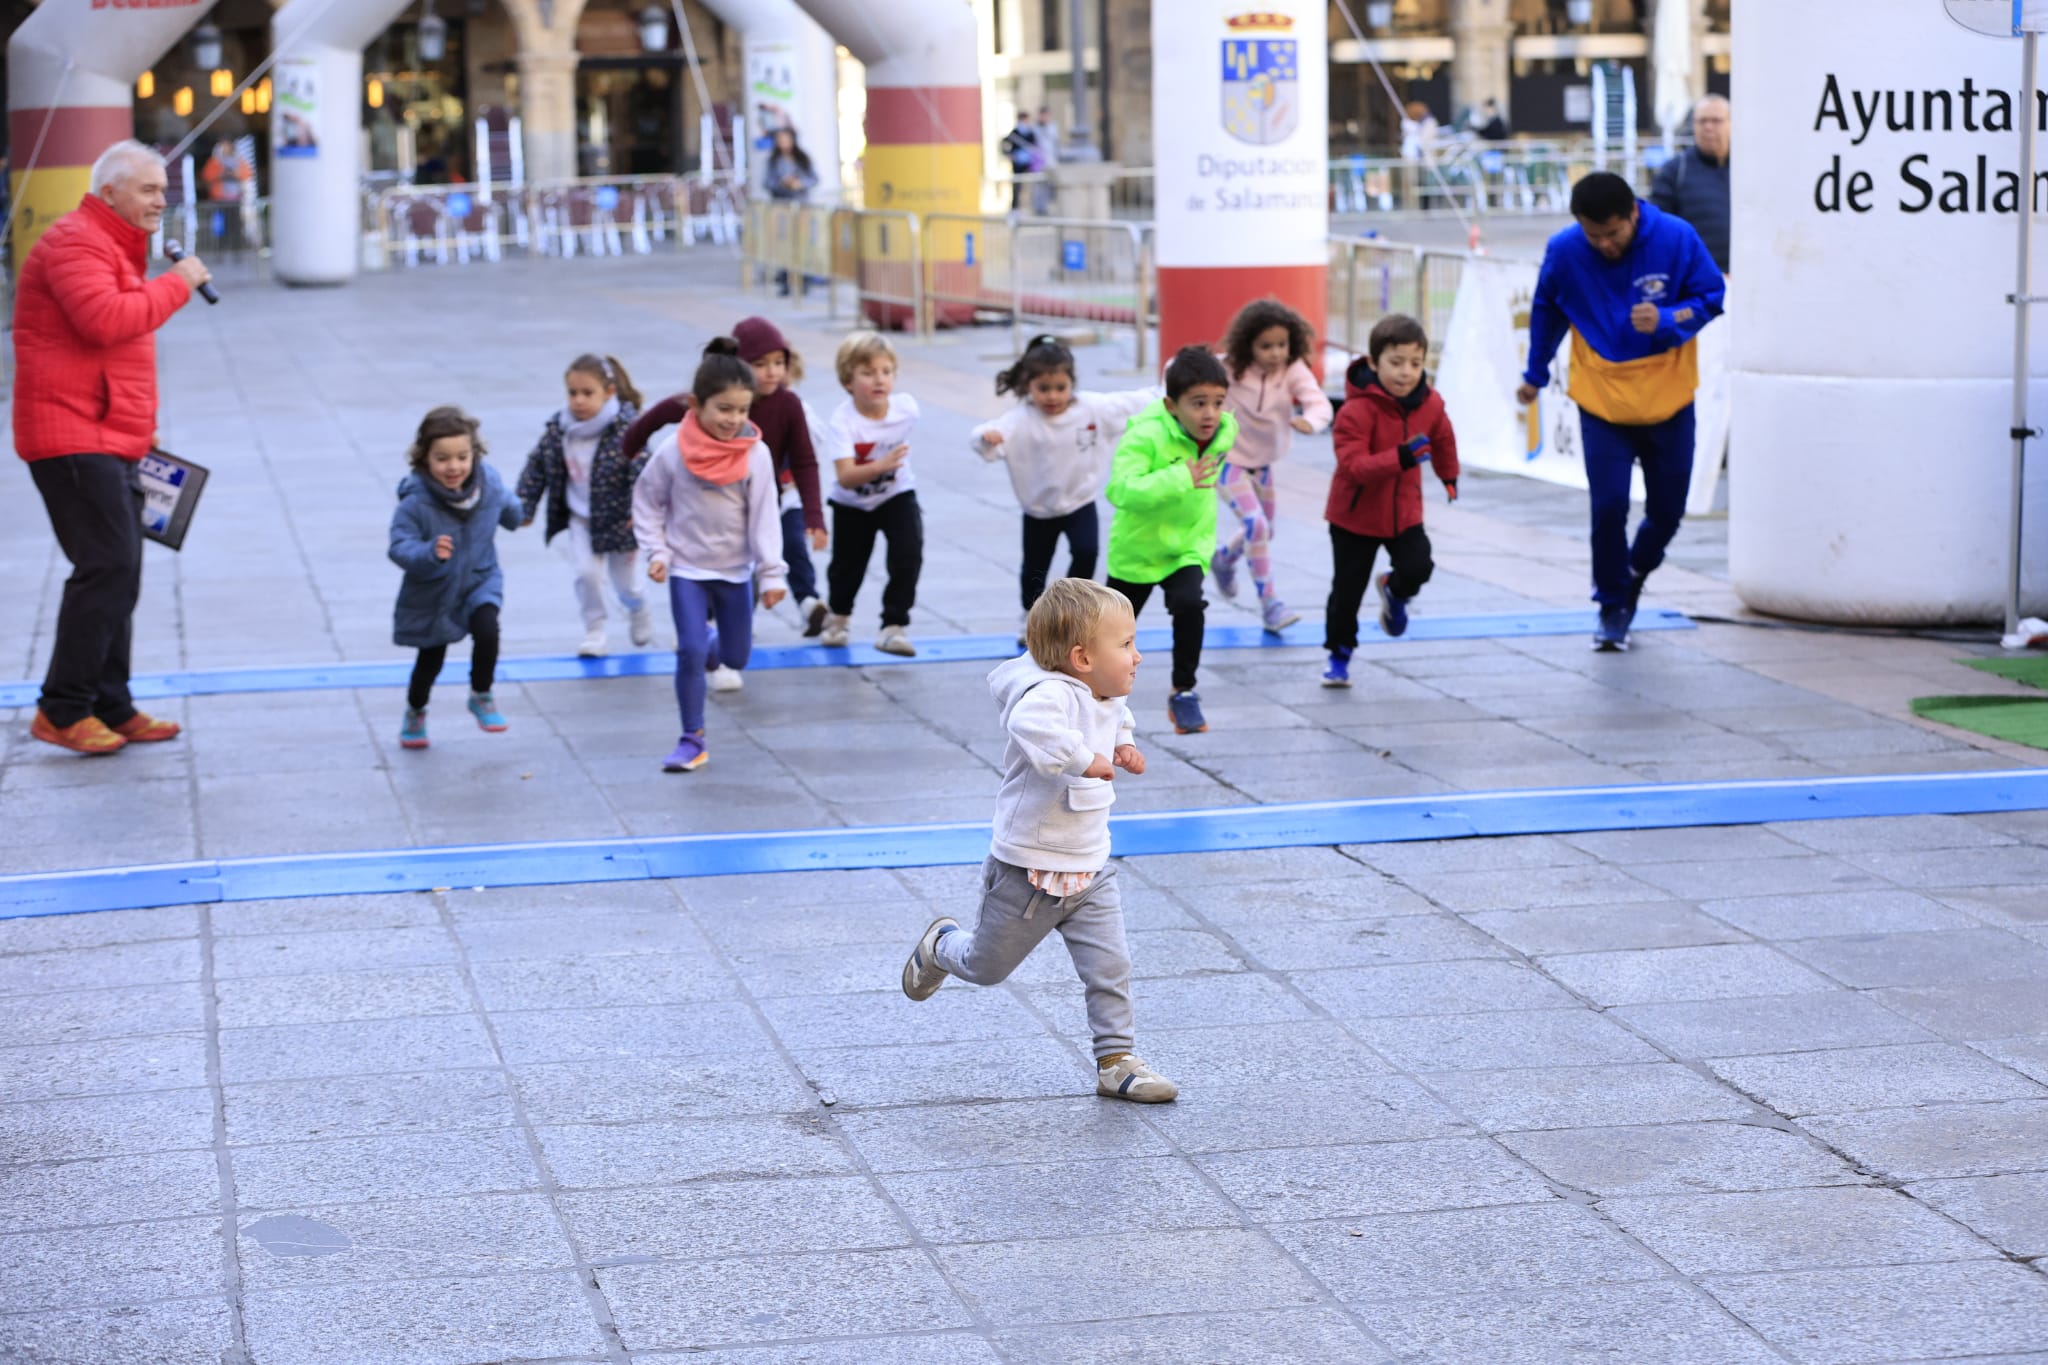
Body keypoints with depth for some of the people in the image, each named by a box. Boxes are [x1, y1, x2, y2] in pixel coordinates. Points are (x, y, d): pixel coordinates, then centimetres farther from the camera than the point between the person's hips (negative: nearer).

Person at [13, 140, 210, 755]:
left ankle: (111, 709, 16)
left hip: (111, 444, 11)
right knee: (106, 568, -14)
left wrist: (140, 424, 22)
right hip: (73, 440, -11)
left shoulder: (115, 247, 22)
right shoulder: (75, 243, -12)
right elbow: (105, 319, -28)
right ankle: (63, 709, -9)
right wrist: (177, 283, -18)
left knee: (119, 576, 11)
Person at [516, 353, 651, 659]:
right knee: (586, 573, -11)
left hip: (619, 520, -3)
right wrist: (524, 507, 4)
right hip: (580, 520, 3)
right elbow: (537, 467, 4)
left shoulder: (626, 428, -21)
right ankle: (594, 631, 10)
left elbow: (642, 471, -25)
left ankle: (639, 612, 45)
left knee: (625, 583, 10)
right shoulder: (558, 429, -6)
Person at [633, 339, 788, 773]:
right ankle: (692, 741, -1)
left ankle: (709, 648, 46)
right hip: (686, 567, -2)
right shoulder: (673, 451, -13)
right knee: (690, 652, -10)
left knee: (737, 657, 11)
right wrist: (657, 552, -8)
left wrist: (771, 574, -10)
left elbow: (764, 516, -8)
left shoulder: (756, 454, -11)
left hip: (736, 569, 2)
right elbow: (647, 501, 0)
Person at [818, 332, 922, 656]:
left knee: (909, 554, -20)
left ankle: (894, 626, -8)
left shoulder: (907, 408, -21)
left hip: (896, 496, 1)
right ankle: (838, 617, 48)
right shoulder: (842, 421, -31)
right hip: (852, 504, -1)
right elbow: (845, 477, -41)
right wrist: (879, 466, -56)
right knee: (847, 564, 15)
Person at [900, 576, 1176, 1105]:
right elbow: (1032, 725, -53)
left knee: (1110, 968, -1)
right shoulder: (1050, 695, -28)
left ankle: (1116, 1062, 12)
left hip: (1091, 872, 7)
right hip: (1027, 875, -7)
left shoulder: (1107, 701, 2)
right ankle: (941, 945, 45)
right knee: (986, 967, 14)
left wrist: (1121, 749, 9)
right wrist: (1085, 760, -43)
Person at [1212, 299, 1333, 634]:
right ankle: (1269, 603, -12)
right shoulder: (1228, 369, -24)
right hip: (1228, 459, -5)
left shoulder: (1293, 370, -20)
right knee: (1255, 524, -20)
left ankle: (1225, 558, 51)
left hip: (1263, 461, 5)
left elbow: (1319, 403, -34)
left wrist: (1309, 422, -55)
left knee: (1263, 531, 19)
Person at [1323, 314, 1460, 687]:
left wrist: (1449, 476, 32)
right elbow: (1353, 464, -33)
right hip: (1355, 515, -4)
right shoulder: (1357, 410, -25)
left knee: (1417, 568, -17)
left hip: (1404, 512, 4)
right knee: (1347, 589, 2)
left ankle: (1395, 592, 20)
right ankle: (1339, 656, 22)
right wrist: (1400, 458, -46)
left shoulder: (1430, 404, -7)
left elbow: (1442, 439, 16)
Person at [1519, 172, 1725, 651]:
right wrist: (1535, 374, 16)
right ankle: (1613, 607, 7)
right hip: (1602, 401, -1)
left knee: (1667, 509, 8)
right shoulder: (1564, 251, -12)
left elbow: (1711, 297, -4)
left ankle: (1636, 572, 38)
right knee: (1608, 506, -10)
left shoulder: (1677, 238, -15)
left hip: (1668, 400, 1)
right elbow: (1546, 311, 6)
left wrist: (1667, 320, -23)